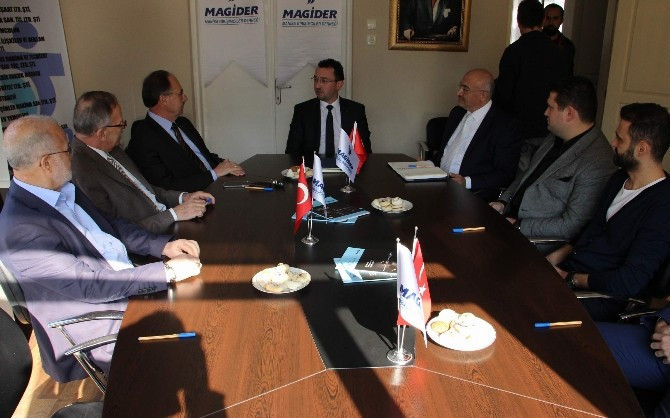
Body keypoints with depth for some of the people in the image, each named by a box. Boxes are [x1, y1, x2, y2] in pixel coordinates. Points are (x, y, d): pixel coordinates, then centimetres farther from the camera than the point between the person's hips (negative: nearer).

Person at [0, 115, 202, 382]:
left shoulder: (64, 191, 4)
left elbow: (111, 227, 14)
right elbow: (91, 285, -25)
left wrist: (164, 245, -2)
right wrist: (168, 271, -23)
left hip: (128, 283, 9)